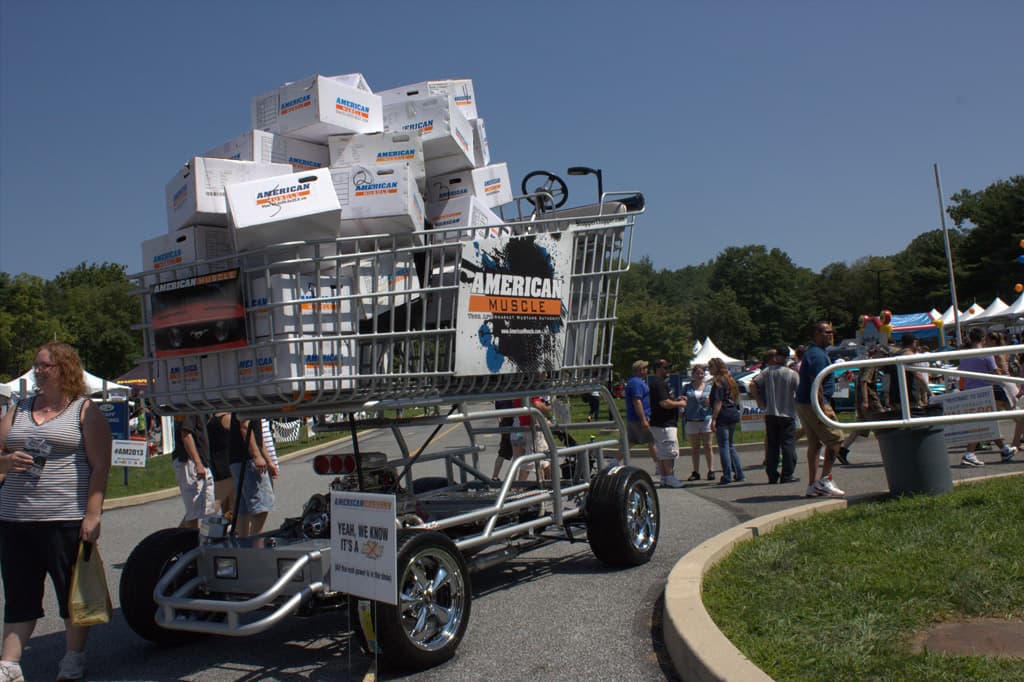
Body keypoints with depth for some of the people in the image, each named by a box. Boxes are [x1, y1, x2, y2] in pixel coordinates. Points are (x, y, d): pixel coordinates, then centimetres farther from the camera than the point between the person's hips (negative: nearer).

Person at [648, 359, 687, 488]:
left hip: (658, 423, 11)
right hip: (664, 424, -11)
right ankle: (669, 478, -5)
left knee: (661, 453, 12)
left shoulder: (658, 382, 19)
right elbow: (664, 403, -23)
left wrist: (676, 400, 15)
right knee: (669, 452, -7)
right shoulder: (659, 383, -15)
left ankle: (664, 478, 16)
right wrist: (679, 403, -9)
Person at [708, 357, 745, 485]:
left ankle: (727, 477, -4)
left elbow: (718, 402, -17)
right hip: (733, 415, 9)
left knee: (723, 446, -4)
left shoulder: (718, 381, -11)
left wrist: (713, 419, -17)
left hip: (723, 416, -9)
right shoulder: (730, 380, 16)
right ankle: (739, 474, 17)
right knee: (730, 445, 17)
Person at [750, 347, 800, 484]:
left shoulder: (767, 372, -2)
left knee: (772, 445, 8)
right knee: (788, 444, 3)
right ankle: (787, 475, 3)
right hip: (787, 414, -3)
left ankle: (772, 476, 10)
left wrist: (759, 401, 2)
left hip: (770, 413, 3)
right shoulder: (792, 374, -8)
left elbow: (752, 385, -8)